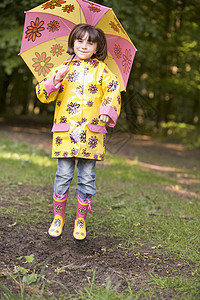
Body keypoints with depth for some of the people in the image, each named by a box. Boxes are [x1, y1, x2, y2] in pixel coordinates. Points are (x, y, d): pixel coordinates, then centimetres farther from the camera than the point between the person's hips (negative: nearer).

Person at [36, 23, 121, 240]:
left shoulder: (101, 70, 8)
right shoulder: (62, 69, 10)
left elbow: (113, 90, -1)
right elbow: (43, 95, 7)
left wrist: (108, 110, -16)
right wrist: (55, 81, -10)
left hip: (91, 133, 0)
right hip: (65, 131, 0)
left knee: (87, 178, 3)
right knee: (63, 175, 1)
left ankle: (81, 220, 19)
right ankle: (58, 218, 19)